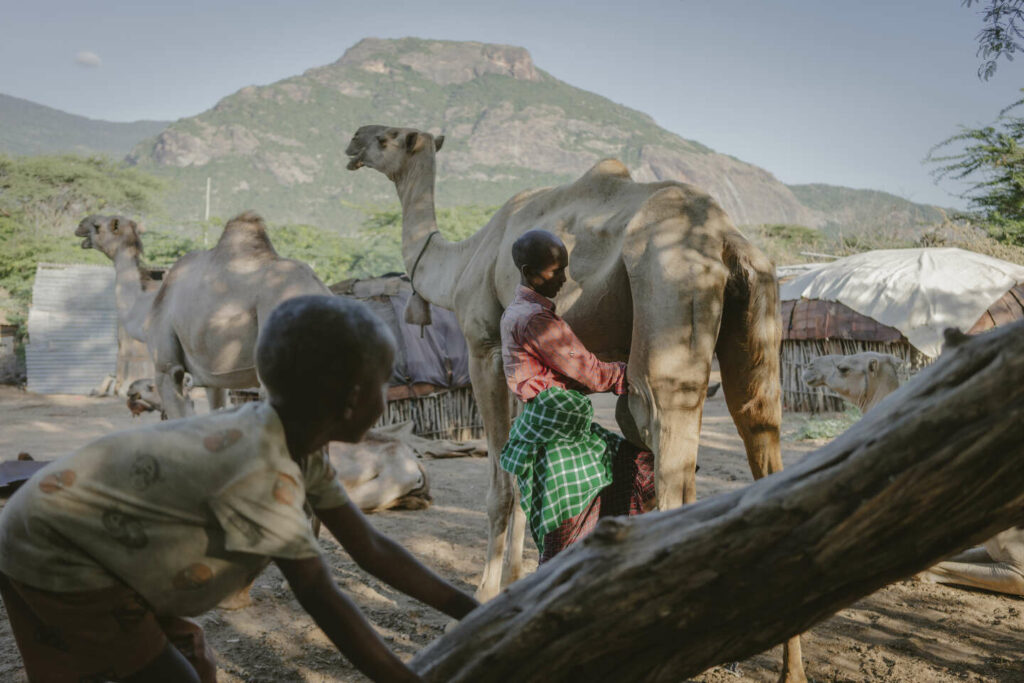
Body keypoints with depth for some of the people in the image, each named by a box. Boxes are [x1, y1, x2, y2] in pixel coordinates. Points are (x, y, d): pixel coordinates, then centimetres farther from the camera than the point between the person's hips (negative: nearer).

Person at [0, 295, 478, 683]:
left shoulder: (299, 448, -4)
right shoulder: (261, 468, -33)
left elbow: (369, 549, 0)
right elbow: (320, 597, -31)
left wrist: (467, 611, 1)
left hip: (79, 543, 9)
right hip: (52, 556, -9)